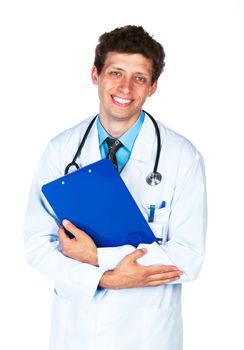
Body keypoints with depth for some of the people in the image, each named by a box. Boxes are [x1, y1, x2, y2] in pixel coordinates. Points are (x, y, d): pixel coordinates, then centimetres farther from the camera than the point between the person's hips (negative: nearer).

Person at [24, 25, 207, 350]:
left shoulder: (183, 157, -13)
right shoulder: (60, 150, -5)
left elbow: (188, 257, -14)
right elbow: (37, 242, -5)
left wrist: (98, 257, -19)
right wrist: (105, 278, -19)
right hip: (74, 324, 2)